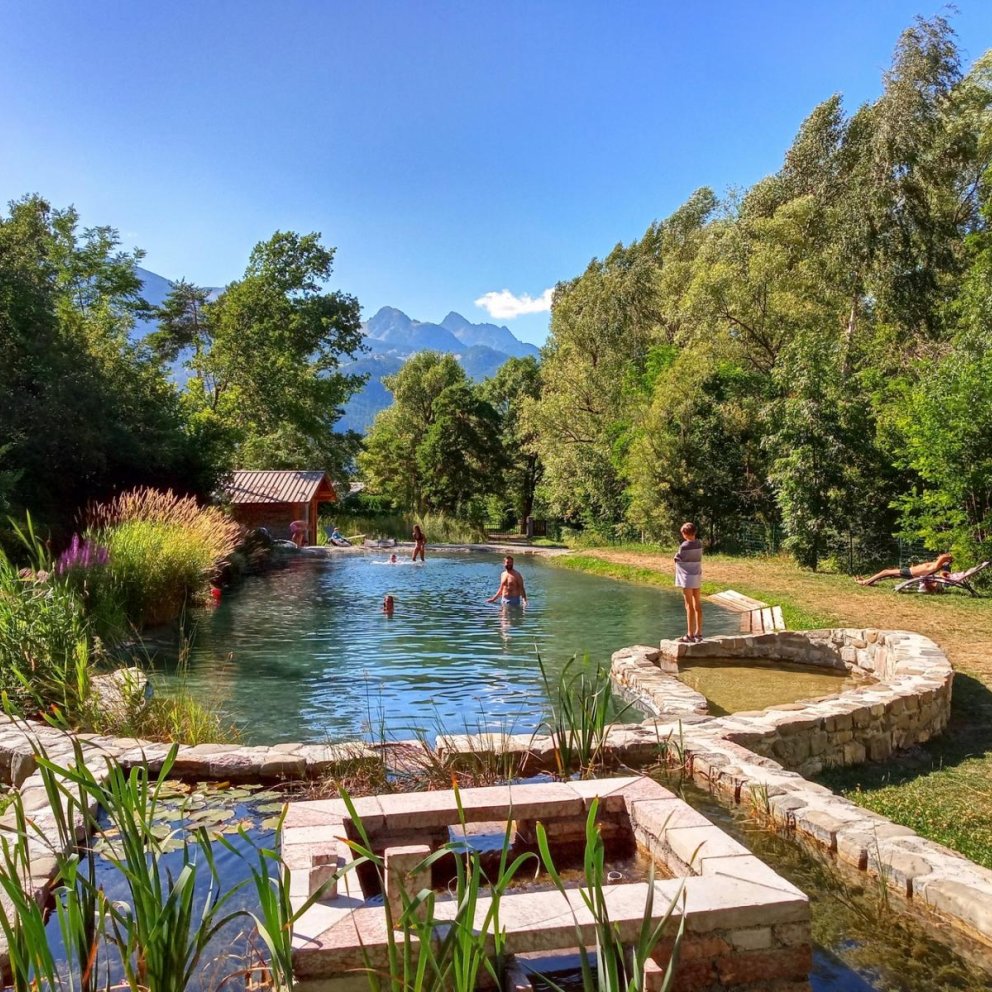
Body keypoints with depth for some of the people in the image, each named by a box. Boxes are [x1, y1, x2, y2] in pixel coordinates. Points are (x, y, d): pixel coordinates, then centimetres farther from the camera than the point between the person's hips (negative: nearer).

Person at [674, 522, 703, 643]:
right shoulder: (699, 544, 2)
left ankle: (690, 635, -1)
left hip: (687, 577, -7)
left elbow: (677, 559, -8)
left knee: (689, 606, -4)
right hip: (697, 576, 7)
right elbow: (699, 558, 8)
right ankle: (698, 633, 20)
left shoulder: (684, 546, -18)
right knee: (697, 604, 13)